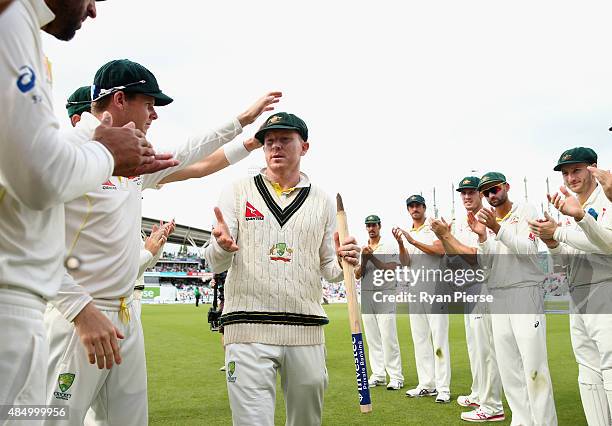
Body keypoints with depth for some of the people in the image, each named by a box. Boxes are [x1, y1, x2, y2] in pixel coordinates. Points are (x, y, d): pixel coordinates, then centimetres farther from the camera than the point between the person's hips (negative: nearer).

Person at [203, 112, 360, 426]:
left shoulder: (322, 201, 11)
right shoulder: (237, 193, 6)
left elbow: (329, 271, 13)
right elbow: (215, 264, -1)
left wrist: (343, 261, -10)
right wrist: (223, 246, -24)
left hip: (307, 331, 3)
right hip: (248, 329, -2)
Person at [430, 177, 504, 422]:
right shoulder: (459, 224, 16)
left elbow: (473, 256, -20)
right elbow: (454, 257, 12)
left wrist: (447, 234, -18)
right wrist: (442, 235, -2)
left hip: (482, 286, -10)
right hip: (467, 288, 10)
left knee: (484, 346, -7)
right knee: (474, 345, 18)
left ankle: (492, 407, 0)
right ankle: (478, 396, 32)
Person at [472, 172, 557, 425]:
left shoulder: (525, 212, 0)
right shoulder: (486, 220, 14)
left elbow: (528, 250, -13)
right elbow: (485, 263, 7)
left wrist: (498, 229, -22)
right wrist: (482, 236, -9)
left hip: (525, 293, -5)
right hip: (498, 297, 5)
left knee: (534, 363, -9)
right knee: (508, 366, 6)